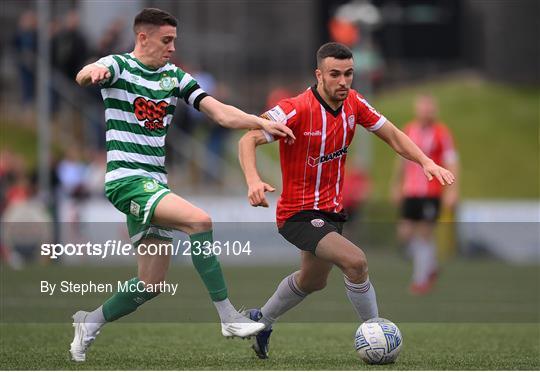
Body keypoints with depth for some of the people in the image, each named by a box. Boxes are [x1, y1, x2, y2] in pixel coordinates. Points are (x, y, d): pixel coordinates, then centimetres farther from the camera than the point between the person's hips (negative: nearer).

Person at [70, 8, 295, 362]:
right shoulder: (119, 65, -5)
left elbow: (220, 112, 5)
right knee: (199, 220, -28)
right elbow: (84, 76, -27)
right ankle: (229, 317, -25)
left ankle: (90, 322, 23)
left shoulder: (176, 77, 12)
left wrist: (263, 122, -10)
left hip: (155, 184, 7)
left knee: (153, 283, 3)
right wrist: (92, 72, -52)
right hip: (127, 179, -7)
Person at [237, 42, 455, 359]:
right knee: (355, 261, -28)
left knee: (313, 281, 28)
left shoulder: (354, 104, -4)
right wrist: (253, 180, -45)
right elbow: (248, 140, -27)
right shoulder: (297, 110, -24)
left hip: (332, 211, 8)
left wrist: (426, 162, -13)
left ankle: (261, 321, 52)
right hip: (298, 214, -8)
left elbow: (393, 136, 3)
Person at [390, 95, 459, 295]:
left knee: (424, 234, -5)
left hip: (431, 192, -5)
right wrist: (396, 186, 23)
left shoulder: (441, 132, -5)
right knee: (405, 234, 1)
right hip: (410, 192, 5)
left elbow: (451, 163, -8)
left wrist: (452, 191, -16)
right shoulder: (409, 130, 10)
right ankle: (431, 267, 22)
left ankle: (421, 279, 3)